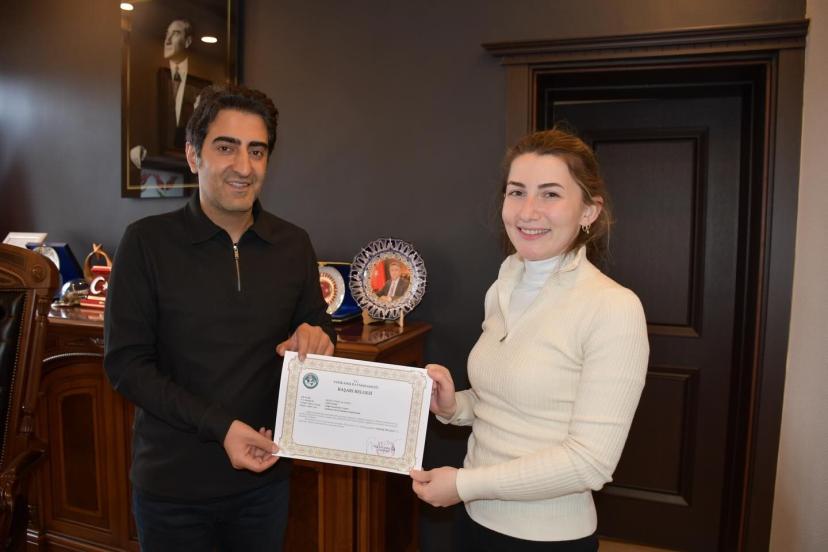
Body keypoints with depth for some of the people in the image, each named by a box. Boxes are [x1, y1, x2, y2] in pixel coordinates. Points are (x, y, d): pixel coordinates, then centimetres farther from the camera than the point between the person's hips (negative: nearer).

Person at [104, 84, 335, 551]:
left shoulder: (293, 244, -1)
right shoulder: (148, 241, -10)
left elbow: (318, 323, 9)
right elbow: (125, 363, -10)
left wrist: (317, 335, -15)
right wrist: (220, 426, -20)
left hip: (265, 476, 3)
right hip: (172, 482, -3)